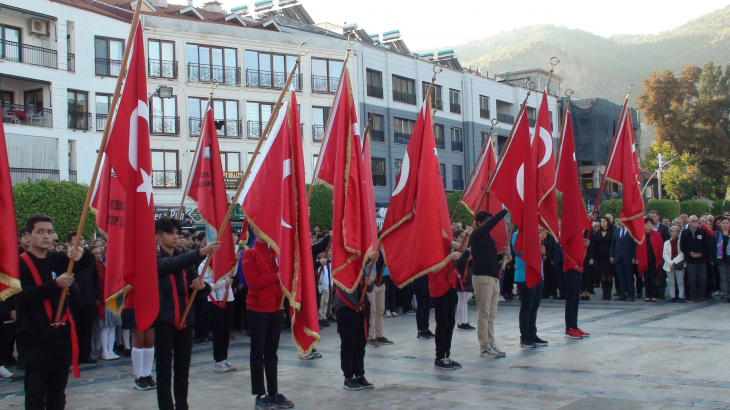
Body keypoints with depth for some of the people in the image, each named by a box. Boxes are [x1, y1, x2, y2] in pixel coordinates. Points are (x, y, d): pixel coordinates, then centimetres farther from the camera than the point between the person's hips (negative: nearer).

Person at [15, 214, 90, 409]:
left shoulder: (57, 259, 10)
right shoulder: (20, 263, -5)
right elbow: (24, 295, -18)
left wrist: (81, 255, -22)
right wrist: (55, 284, -30)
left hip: (61, 333, 5)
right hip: (34, 337, -5)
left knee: (57, 390, 11)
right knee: (35, 392, 0)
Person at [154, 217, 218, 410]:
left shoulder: (184, 258, 14)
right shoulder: (155, 259, -3)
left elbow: (202, 291, 11)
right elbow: (172, 265, -27)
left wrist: (202, 286, -14)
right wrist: (201, 252, -40)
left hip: (185, 320, 5)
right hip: (164, 320, -5)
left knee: (183, 370, 9)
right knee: (164, 370, 0)